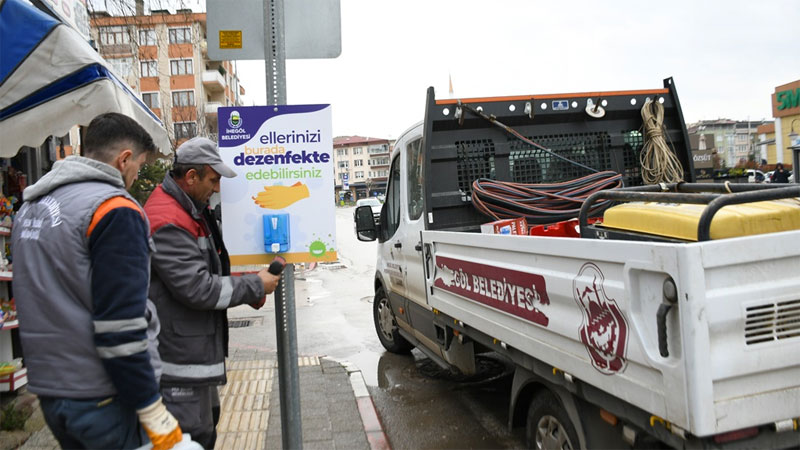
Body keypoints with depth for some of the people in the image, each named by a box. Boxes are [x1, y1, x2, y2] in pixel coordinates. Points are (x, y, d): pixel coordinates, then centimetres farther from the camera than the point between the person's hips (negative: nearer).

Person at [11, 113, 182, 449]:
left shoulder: (32, 205, 11)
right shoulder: (115, 210, -17)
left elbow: (36, 302, 19)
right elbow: (120, 326, -22)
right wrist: (154, 413, -17)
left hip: (46, 389, 9)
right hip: (101, 397, -8)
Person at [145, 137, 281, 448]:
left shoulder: (193, 209, 11)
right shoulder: (168, 222, -23)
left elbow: (209, 269, 21)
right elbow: (197, 289, -26)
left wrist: (245, 289, 6)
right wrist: (255, 286, -16)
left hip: (197, 350, 11)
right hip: (180, 361, -11)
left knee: (207, 419, 24)